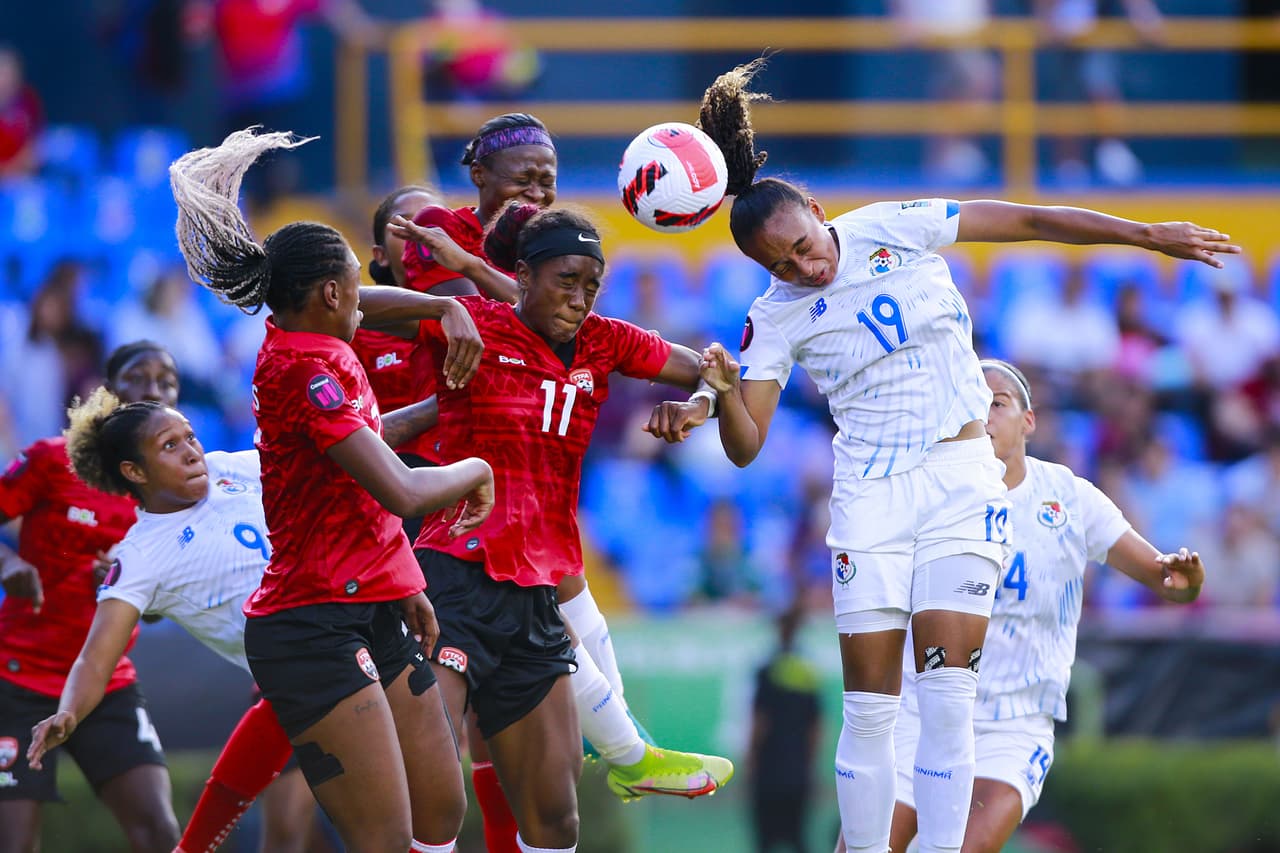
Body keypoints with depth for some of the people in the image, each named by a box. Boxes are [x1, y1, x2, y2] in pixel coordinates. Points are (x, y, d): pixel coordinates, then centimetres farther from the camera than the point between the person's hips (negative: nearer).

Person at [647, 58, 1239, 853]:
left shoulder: (892, 230, -4)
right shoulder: (777, 318, 0)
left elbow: (1027, 221, 0)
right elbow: (747, 445, -4)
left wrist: (1148, 235, -1)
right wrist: (717, 392, -26)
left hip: (961, 482, -1)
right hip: (869, 498, 1)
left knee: (947, 693, -12)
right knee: (870, 706, -2)